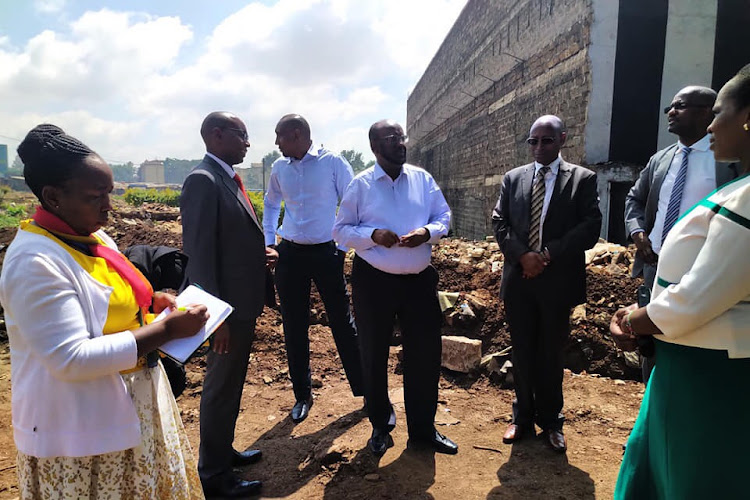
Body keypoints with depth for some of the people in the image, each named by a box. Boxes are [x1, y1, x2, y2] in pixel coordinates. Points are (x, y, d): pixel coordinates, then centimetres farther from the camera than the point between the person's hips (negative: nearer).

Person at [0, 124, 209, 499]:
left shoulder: (92, 237, 5)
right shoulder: (35, 262, -22)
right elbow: (71, 359, -27)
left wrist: (148, 300, -1)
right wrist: (166, 330, -26)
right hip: (82, 428, -8)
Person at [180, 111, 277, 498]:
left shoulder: (228, 178, 11)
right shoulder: (202, 180, -19)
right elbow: (200, 253, -23)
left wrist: (260, 253, 2)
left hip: (243, 302, 9)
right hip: (228, 306, -9)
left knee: (231, 382, 22)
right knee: (221, 386, 6)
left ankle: (222, 450, 41)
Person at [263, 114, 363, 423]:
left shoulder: (333, 163, -6)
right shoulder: (279, 168, 6)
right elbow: (271, 204, 20)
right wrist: (268, 242, 12)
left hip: (327, 253, -3)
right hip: (290, 255, 4)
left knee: (342, 322, 3)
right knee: (294, 327, 9)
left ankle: (364, 388, 19)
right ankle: (302, 395, 25)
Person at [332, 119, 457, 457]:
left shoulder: (422, 179, 5)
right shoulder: (361, 185, -3)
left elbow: (444, 217, 8)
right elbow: (340, 230, -1)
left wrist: (427, 232, -14)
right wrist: (373, 235, -18)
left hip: (419, 279, 3)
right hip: (373, 280, -2)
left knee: (426, 353, 8)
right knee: (374, 356, 11)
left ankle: (423, 430, 30)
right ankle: (380, 426, 34)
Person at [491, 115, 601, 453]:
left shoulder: (583, 179, 1)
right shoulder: (513, 178, 9)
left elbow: (590, 227, -7)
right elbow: (500, 222, 4)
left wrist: (548, 254, -14)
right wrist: (522, 255, -11)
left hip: (558, 280, -2)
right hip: (519, 279, 2)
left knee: (551, 354, 10)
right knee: (522, 352, 11)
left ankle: (550, 421, 27)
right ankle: (523, 417, 26)